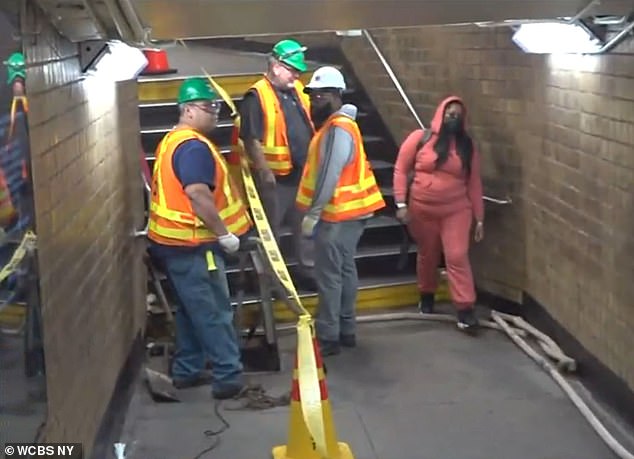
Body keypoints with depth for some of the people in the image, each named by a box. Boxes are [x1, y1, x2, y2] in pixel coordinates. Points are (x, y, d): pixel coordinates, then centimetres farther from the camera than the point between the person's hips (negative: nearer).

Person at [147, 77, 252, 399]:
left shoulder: (173, 140, 15)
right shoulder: (193, 146, -19)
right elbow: (198, 195, -28)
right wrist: (224, 233, -19)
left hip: (176, 241, 10)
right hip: (192, 244, -10)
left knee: (192, 310, 18)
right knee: (215, 312, -3)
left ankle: (186, 371, 25)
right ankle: (229, 377, 3)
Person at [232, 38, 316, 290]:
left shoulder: (297, 90, 9)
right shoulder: (257, 96, -15)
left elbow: (309, 125, 18)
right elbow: (251, 139, -19)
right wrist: (264, 171, -21)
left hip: (302, 173, 7)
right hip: (275, 176, -7)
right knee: (271, 229, 6)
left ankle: (307, 271, 26)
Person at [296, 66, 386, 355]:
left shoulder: (338, 129, -19)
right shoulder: (337, 124, 15)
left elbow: (329, 176, -24)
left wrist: (312, 214, -23)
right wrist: (317, 211, 14)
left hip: (338, 214, -10)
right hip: (349, 211, 10)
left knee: (328, 275, -5)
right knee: (344, 270, 15)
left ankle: (328, 337, 0)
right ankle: (345, 330, 24)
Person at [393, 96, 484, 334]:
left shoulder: (467, 146, 3)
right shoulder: (419, 138, -3)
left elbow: (474, 183, 4)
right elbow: (401, 170, -2)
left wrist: (479, 218, 2)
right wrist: (401, 203, -8)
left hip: (456, 211, 0)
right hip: (422, 210, 0)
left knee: (457, 256, -10)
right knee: (427, 256, 16)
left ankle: (465, 309, -8)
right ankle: (427, 296, 38)